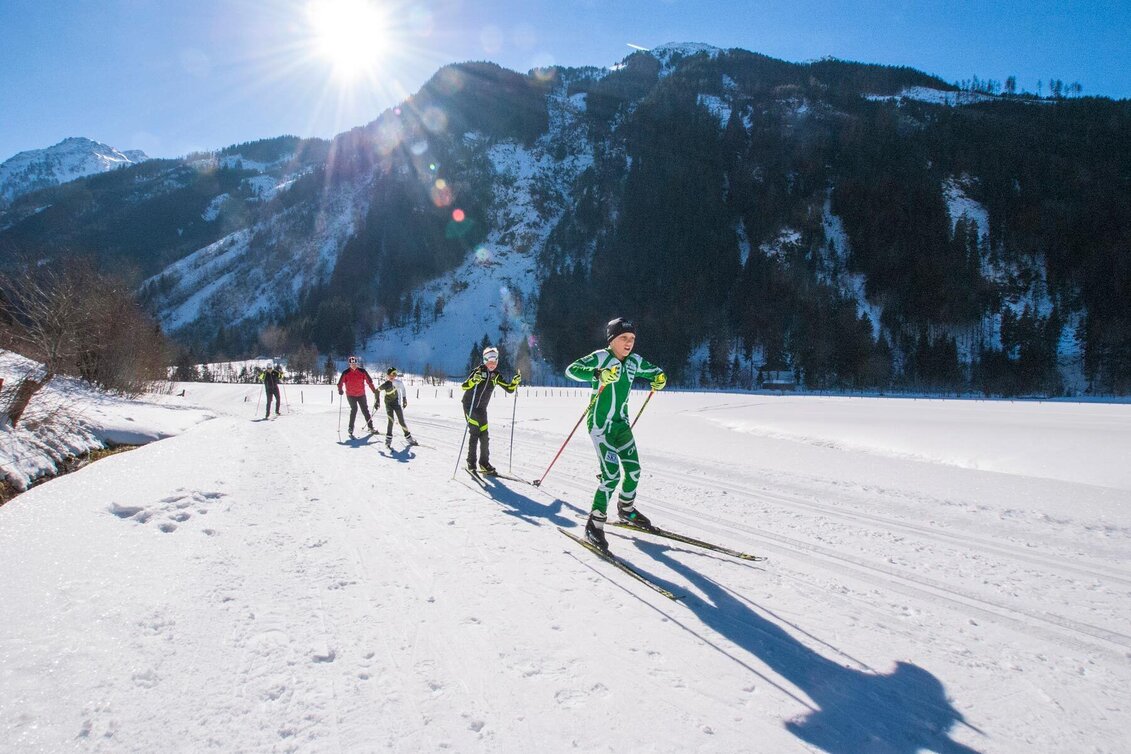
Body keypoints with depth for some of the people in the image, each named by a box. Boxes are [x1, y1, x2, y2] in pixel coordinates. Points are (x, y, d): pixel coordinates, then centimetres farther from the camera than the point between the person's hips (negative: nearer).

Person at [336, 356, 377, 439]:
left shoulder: (362, 372, -6)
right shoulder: (346, 373, -8)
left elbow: (369, 381, -3)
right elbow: (340, 383, -6)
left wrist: (375, 391, -8)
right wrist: (340, 390, -26)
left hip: (361, 395, 2)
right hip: (350, 395, -2)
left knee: (365, 410, 9)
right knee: (354, 409, -18)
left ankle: (371, 428, 20)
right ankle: (351, 429, -13)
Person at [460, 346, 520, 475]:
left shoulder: (496, 375, 2)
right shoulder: (478, 371, -15)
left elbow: (509, 389, 6)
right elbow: (464, 386, -25)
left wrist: (515, 381, -13)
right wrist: (473, 380, -44)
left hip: (481, 408, 5)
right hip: (469, 405, -5)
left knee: (484, 436, 3)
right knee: (474, 433, -11)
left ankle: (484, 464, 11)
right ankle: (471, 463, -3)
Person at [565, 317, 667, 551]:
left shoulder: (634, 361, 6)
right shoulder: (601, 357, -13)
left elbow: (654, 371, 22)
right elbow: (571, 370, -25)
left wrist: (659, 378, -2)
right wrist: (598, 374, -41)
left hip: (621, 424, 7)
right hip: (600, 425, -7)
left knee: (634, 471, 12)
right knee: (611, 475, -15)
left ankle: (626, 510, 37)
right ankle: (594, 525, -3)